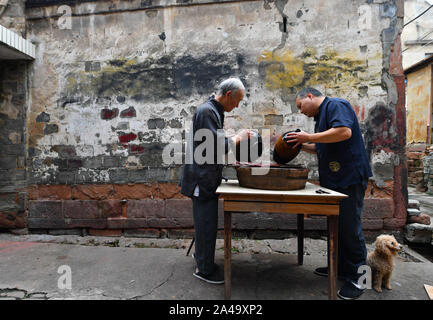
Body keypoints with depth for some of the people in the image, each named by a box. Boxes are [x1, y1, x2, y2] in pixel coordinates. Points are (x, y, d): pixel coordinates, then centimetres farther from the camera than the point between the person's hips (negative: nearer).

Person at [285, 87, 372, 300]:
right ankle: (340, 267, 29)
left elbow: (344, 131, -26)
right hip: (333, 179, 10)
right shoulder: (320, 116, 21)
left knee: (350, 228, -4)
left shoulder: (335, 105, -8)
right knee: (336, 225, 15)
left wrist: (309, 137, -20)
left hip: (350, 178, -10)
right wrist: (302, 144, 11)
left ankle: (357, 278, 10)